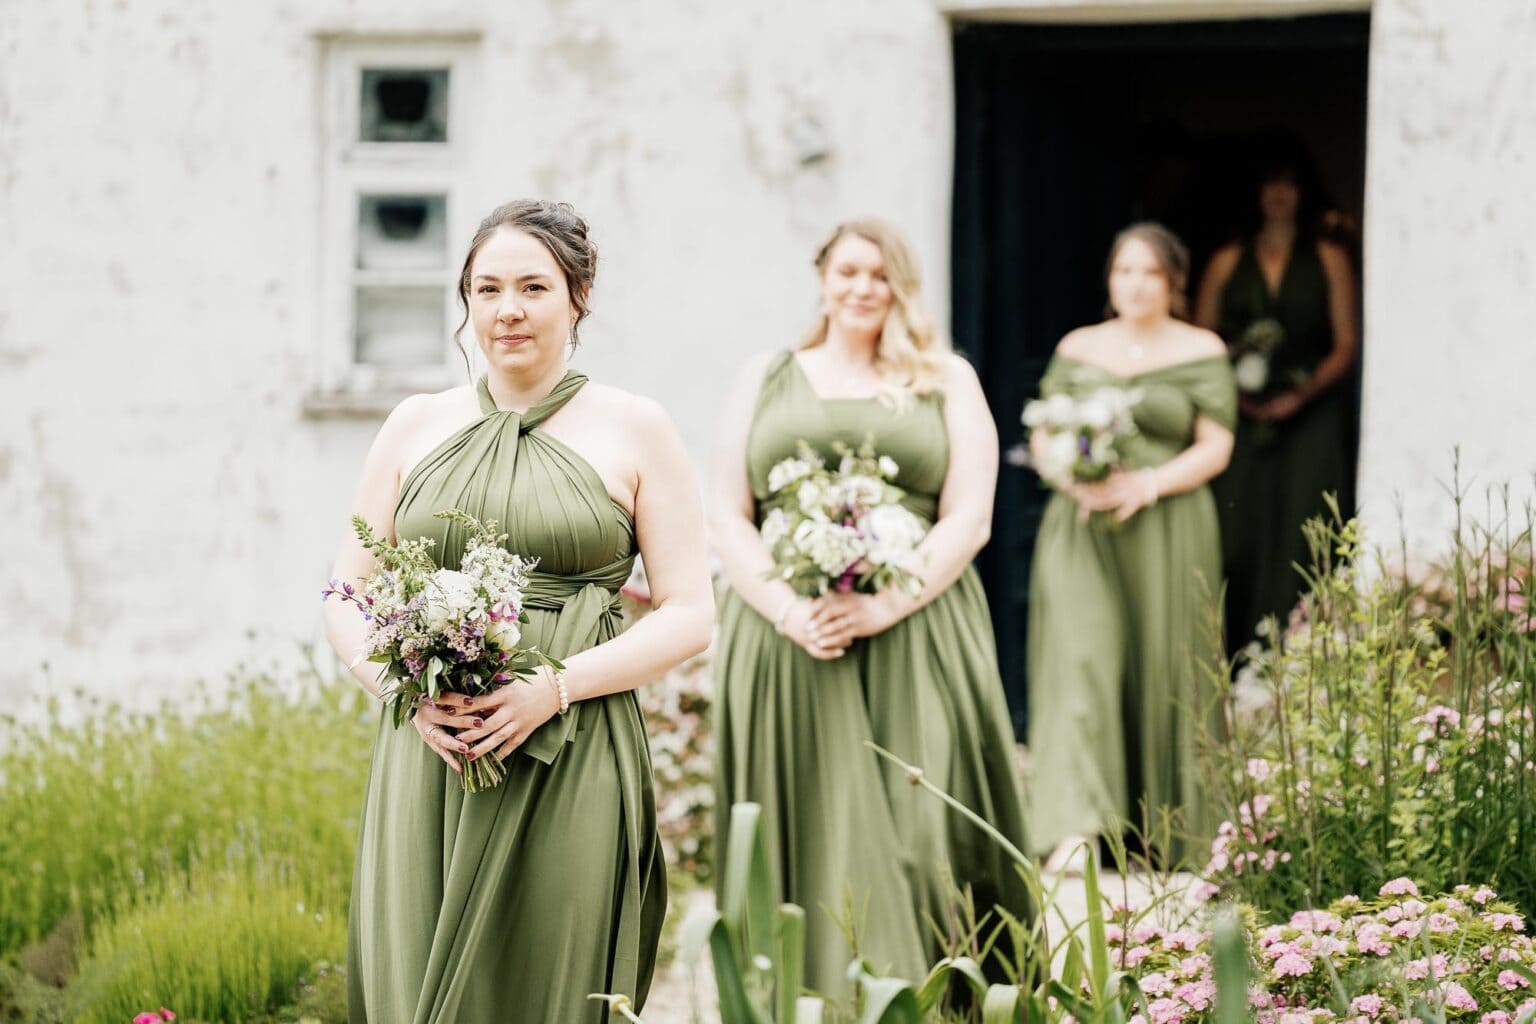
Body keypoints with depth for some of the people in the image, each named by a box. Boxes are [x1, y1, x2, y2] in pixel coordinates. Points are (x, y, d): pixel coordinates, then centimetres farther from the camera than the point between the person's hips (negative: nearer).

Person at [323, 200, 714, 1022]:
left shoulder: (635, 430, 4)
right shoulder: (415, 427, 11)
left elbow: (690, 614, 0)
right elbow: (346, 600, 12)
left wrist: (554, 687, -13)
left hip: (571, 767, -2)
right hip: (426, 761, 2)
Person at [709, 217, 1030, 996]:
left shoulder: (946, 381, 11)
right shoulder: (766, 380, 15)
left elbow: (968, 516, 2)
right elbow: (726, 516, 7)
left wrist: (882, 606, -12)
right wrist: (787, 608, -10)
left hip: (912, 637, -1)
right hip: (787, 640, 1)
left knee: (913, 834, -7)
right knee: (807, 837, -1)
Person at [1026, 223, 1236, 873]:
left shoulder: (1202, 352, 5)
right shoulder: (1077, 349, 12)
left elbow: (1215, 448, 0)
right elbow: (1042, 435, 12)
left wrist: (1149, 484, -15)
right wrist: (1073, 477, -9)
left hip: (1166, 532, -1)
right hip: (1081, 527, 1)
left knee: (1163, 674, 1)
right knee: (1081, 661, -15)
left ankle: (1164, 831, 16)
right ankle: (1077, 828, -24)